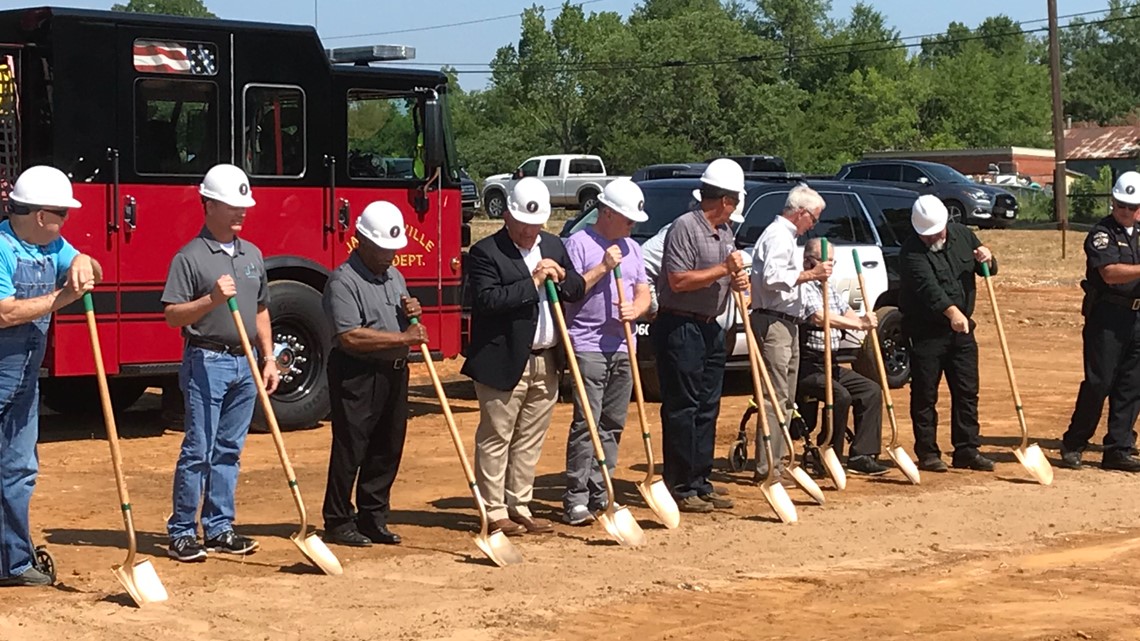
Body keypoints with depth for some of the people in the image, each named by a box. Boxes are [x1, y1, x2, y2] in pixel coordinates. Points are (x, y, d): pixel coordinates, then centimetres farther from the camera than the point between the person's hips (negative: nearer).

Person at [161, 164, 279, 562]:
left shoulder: (252, 255, 14)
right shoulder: (190, 257, -7)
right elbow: (172, 315, -11)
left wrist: (268, 359, 13)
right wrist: (212, 299, -25)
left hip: (245, 364, 6)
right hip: (207, 361, -6)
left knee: (229, 451, 10)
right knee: (198, 451, -5)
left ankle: (219, 529, 16)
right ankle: (182, 533, 1)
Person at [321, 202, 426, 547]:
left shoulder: (395, 277, 16)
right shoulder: (343, 281, -12)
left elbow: (407, 326, 26)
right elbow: (351, 337, -23)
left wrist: (413, 313, 2)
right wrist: (403, 338, -20)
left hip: (394, 373, 8)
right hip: (357, 374, -8)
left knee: (387, 451, 10)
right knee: (349, 451, -3)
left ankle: (373, 519, 19)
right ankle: (338, 522, 6)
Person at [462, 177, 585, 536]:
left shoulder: (553, 246, 14)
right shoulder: (485, 252, -9)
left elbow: (578, 290, 16)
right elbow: (486, 299, -21)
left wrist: (561, 278, -7)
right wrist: (532, 282, -19)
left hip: (545, 362, 7)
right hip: (504, 362, -7)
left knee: (530, 441, 12)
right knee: (495, 440, 0)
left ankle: (520, 508, 20)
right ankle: (495, 512, 6)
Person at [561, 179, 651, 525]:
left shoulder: (631, 248, 17)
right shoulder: (579, 244, -5)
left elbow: (643, 292, 17)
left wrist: (636, 308, -5)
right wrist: (603, 268, -15)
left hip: (622, 347, 7)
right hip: (587, 345, -7)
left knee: (613, 424, 8)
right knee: (586, 423, -10)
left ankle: (599, 494, 16)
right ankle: (576, 500, -8)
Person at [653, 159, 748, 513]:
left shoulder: (724, 231, 15)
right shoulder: (685, 227, -14)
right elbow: (678, 281, -20)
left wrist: (738, 280, 2)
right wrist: (724, 269, -19)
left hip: (710, 328, 9)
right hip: (680, 327, -9)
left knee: (707, 408, 11)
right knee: (681, 409, -5)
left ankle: (700, 483, 18)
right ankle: (681, 488, -1)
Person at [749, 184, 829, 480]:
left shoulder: (784, 235, 23)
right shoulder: (778, 236, -12)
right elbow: (772, 277, -25)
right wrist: (809, 274, -22)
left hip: (786, 323, 11)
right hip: (773, 323, -11)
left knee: (786, 398, 13)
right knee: (775, 397, -12)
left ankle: (775, 463, 17)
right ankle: (767, 468, -12)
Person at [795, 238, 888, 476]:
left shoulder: (829, 287, 20)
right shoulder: (803, 286, -11)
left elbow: (847, 313, 10)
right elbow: (819, 317, -25)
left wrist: (864, 320, -15)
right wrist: (859, 324, -26)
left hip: (829, 364, 10)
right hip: (806, 365, -10)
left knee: (871, 390, -2)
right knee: (840, 394, -28)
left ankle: (862, 456, -5)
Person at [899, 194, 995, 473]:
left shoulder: (962, 234, 4)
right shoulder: (912, 251, -16)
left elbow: (988, 271, 16)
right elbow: (928, 286, -32)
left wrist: (987, 260, -9)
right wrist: (952, 311, -47)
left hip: (962, 329, 5)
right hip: (926, 332, -5)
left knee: (967, 392, 7)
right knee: (924, 395, -1)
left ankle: (967, 450, 14)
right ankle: (927, 453, 6)